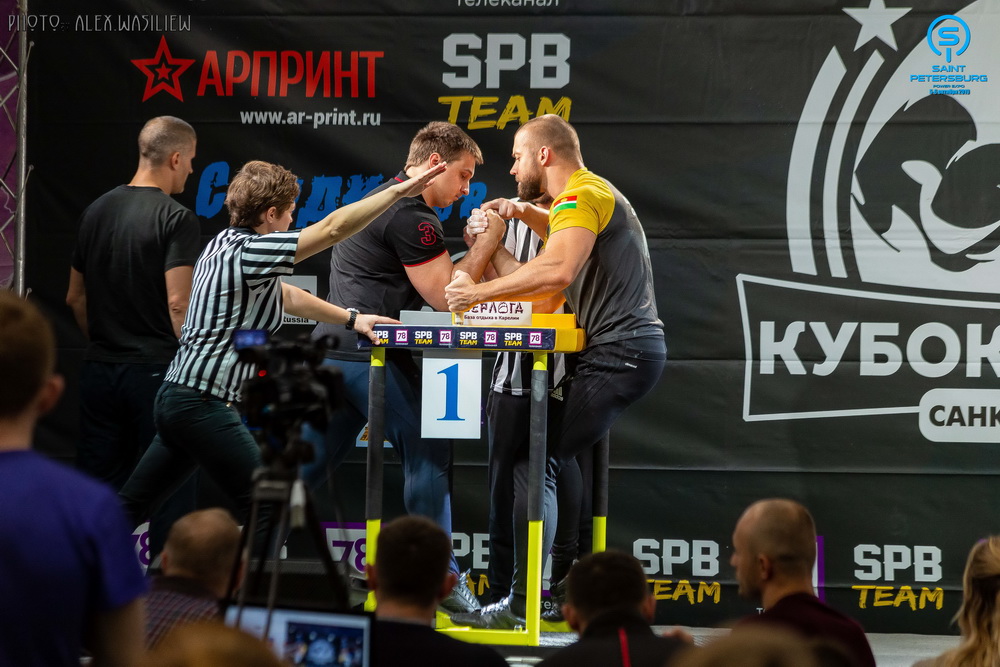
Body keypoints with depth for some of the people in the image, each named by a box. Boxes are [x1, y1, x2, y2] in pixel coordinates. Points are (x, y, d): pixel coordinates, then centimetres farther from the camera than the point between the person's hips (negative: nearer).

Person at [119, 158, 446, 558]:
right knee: (266, 510, -3)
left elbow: (285, 296, 26)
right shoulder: (249, 252, -16)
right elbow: (333, 228, -18)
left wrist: (350, 320, 27)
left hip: (176, 399, 10)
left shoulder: (226, 244, 14)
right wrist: (399, 191, -15)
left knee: (129, 509, 14)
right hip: (202, 405, -10)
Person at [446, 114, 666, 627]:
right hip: (629, 349, 11)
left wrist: (480, 293, -21)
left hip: (619, 353, -11)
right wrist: (525, 213, 24)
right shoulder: (592, 192, 22)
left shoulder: (581, 196, -11)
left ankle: (522, 602, -20)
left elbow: (557, 272, -27)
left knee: (537, 462, -14)